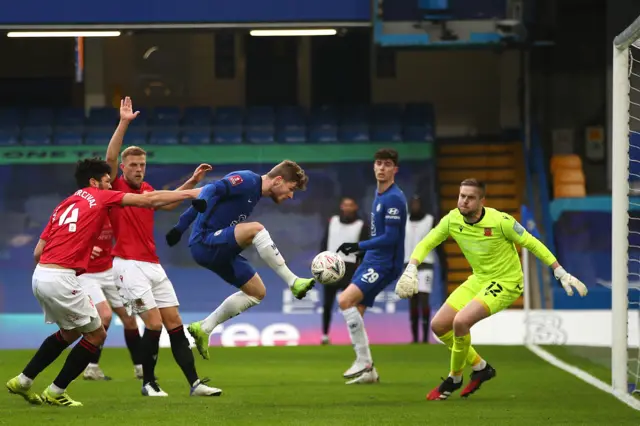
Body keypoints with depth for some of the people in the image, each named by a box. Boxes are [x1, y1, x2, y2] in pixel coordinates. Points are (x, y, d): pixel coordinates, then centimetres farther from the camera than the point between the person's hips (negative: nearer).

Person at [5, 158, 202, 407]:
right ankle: (55, 393, 12)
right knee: (96, 334, 7)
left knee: (70, 332, 26)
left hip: (40, 275, 8)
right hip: (60, 279, -8)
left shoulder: (64, 205, 20)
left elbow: (37, 252, 16)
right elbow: (149, 200, 2)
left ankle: (22, 381, 27)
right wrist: (191, 194, 9)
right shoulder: (99, 198, 3)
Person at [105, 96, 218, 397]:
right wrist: (123, 123, -25)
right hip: (129, 265, -7)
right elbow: (110, 158, -19)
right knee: (154, 323, -13)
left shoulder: (146, 190, 15)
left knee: (174, 324, 3)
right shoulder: (115, 187, -4)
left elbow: (168, 203, 32)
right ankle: (149, 383, 2)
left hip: (153, 265, 7)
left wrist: (192, 181, 23)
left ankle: (194, 383, 4)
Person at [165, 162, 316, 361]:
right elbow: (211, 191, -24)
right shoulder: (247, 180, -12)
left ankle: (204, 328, 17)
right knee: (255, 229, -31)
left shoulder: (255, 192, 17)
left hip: (221, 249, 10)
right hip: (205, 244, -10)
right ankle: (293, 282, -27)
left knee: (257, 293, 10)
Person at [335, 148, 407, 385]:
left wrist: (358, 246, -21)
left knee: (345, 300, -22)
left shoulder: (394, 198, -16)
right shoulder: (379, 194, 13)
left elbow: (390, 238, -21)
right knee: (354, 312, 6)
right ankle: (368, 371, 13)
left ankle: (364, 360, -15)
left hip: (384, 264, -10)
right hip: (371, 261, 10)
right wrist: (362, 251, 26)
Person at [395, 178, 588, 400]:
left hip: (505, 283, -7)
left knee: (460, 321, -26)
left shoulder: (500, 221, -23)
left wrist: (562, 274, -14)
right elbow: (426, 244, 3)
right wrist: (411, 269, -16)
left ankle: (454, 379, -2)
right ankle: (480, 367, 21)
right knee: (438, 325, 1)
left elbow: (532, 244, -14)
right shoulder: (452, 220, -8)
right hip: (478, 280, 7)